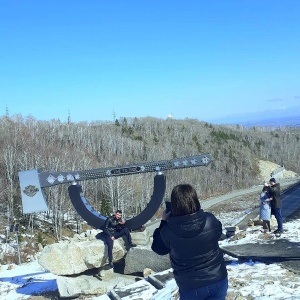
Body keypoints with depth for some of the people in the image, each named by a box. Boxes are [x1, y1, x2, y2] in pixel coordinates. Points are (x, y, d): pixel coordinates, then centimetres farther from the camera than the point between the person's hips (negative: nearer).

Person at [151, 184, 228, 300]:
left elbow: (158, 248, 1)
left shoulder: (168, 231, -20)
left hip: (190, 288, -1)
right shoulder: (210, 220, -17)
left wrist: (164, 222, 6)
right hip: (218, 280, 2)